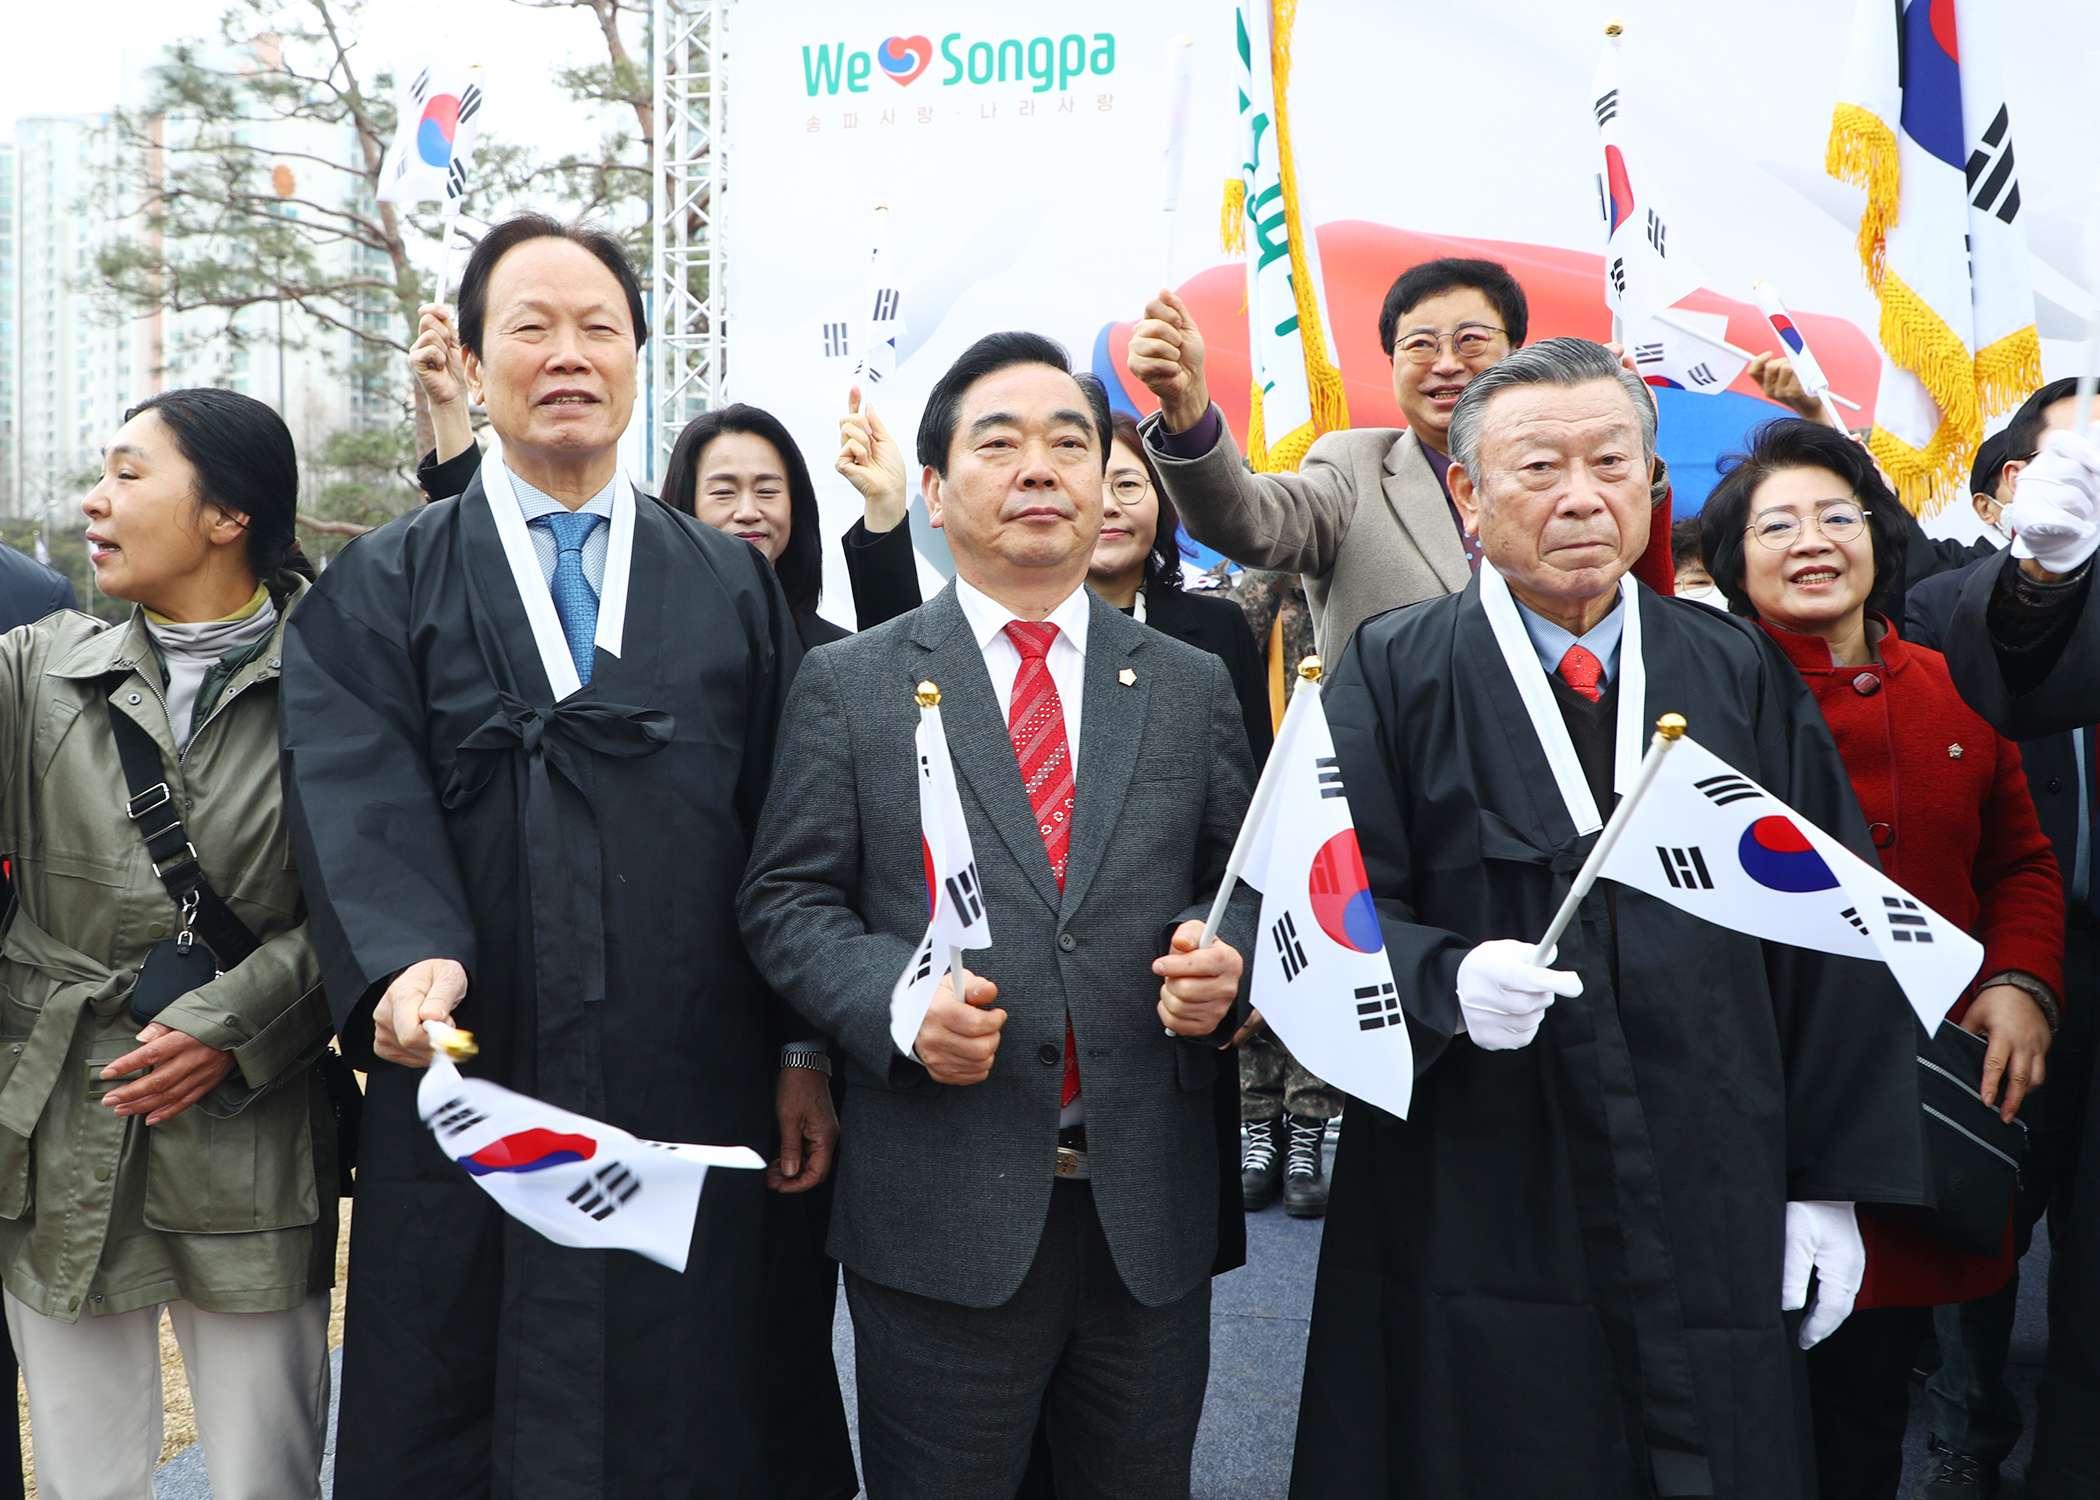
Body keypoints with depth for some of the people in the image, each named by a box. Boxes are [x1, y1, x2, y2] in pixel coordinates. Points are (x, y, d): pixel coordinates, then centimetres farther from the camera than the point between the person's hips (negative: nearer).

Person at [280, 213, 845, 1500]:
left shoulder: (736, 591, 10)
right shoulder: (379, 592, 6)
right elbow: (357, 803, -9)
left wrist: (803, 1054, -1)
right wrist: (410, 957, -27)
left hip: (693, 1113, 1)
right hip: (468, 1099, 0)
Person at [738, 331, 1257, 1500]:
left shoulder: (1193, 687, 8)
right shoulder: (850, 685, 2)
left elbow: (1244, 879, 11)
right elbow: (789, 900, -1)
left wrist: (1226, 964, -11)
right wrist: (895, 999, -18)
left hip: (1153, 1217, 3)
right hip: (941, 1219, -2)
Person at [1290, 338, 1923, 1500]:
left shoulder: (1744, 677, 6)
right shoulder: (1394, 677, -1)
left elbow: (1831, 932, 6)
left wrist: (1832, 1182, 4)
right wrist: (1446, 980, -26)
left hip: (1712, 1219, 3)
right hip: (1473, 1220, -2)